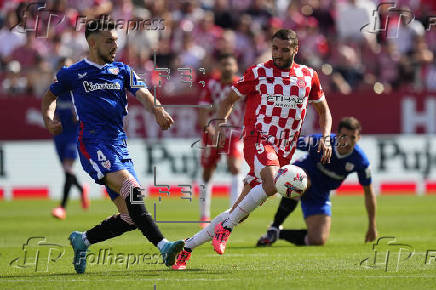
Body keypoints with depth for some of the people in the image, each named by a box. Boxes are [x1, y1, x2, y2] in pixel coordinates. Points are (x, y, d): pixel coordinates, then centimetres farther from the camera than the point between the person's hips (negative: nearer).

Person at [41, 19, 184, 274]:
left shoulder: (123, 71, 15)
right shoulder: (73, 73, 7)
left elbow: (142, 93, -1)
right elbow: (50, 96, 22)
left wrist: (157, 109, -22)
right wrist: (49, 119, 1)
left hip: (119, 145, 5)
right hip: (93, 145, -5)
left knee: (130, 218, -1)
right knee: (131, 188, -27)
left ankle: (83, 240, 21)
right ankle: (163, 246, -34)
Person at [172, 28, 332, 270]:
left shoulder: (308, 76, 9)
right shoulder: (258, 73, 0)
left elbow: (323, 110, 22)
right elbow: (229, 100, 9)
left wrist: (326, 138, 6)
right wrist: (220, 123, -9)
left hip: (284, 150, 4)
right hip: (258, 140, -4)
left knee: (239, 212, 0)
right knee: (271, 183, -36)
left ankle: (187, 246, 9)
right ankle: (226, 226, -23)